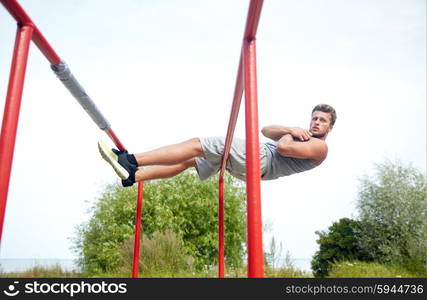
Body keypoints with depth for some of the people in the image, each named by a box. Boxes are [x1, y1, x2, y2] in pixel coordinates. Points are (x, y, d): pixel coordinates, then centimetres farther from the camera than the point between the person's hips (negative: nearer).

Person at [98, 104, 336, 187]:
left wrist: (290, 134, 4)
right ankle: (132, 175, 0)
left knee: (196, 145, -16)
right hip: (246, 162, 9)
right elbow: (266, 130, 22)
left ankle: (131, 161, -16)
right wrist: (291, 130, 6)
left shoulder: (319, 147, 0)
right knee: (187, 161, 2)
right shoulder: (301, 137, 29)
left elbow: (283, 148, -18)